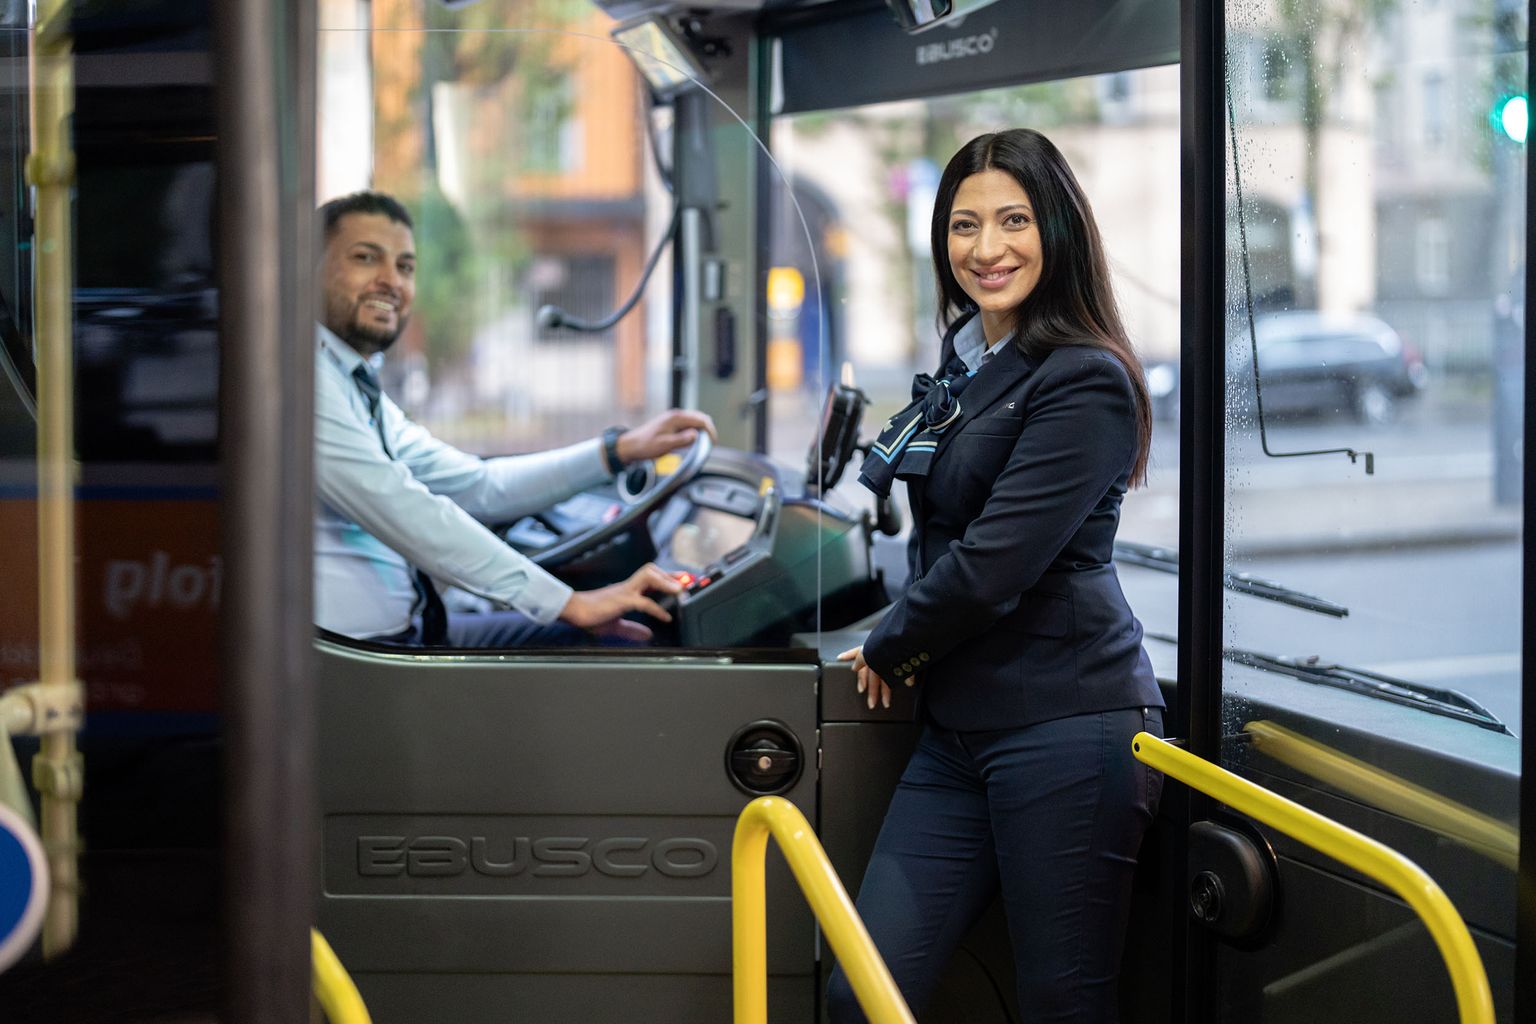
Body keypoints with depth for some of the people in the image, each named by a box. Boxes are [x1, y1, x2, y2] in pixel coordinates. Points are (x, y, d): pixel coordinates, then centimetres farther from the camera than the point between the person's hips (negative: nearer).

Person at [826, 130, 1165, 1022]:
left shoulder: (1086, 380, -10)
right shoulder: (963, 365, 17)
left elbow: (997, 561, -16)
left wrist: (890, 648, 0)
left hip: (1065, 727, -8)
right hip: (959, 728, 8)